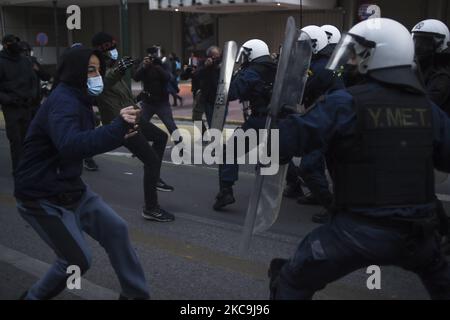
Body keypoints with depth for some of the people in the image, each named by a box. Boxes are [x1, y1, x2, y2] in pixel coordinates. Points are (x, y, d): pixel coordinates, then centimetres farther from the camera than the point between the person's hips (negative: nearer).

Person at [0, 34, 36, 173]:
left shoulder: (26, 61, 9)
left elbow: (33, 81, 17)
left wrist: (32, 95, 1)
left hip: (27, 106, 4)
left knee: (26, 138, 7)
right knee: (15, 139, -4)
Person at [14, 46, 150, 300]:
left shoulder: (79, 100, 10)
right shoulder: (63, 102, -23)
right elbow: (70, 145, -42)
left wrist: (116, 138, 5)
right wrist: (118, 127, -50)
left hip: (70, 188, 9)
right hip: (43, 197, -9)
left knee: (116, 229, 4)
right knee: (78, 260, -4)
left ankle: (136, 294, 17)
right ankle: (34, 296, 23)